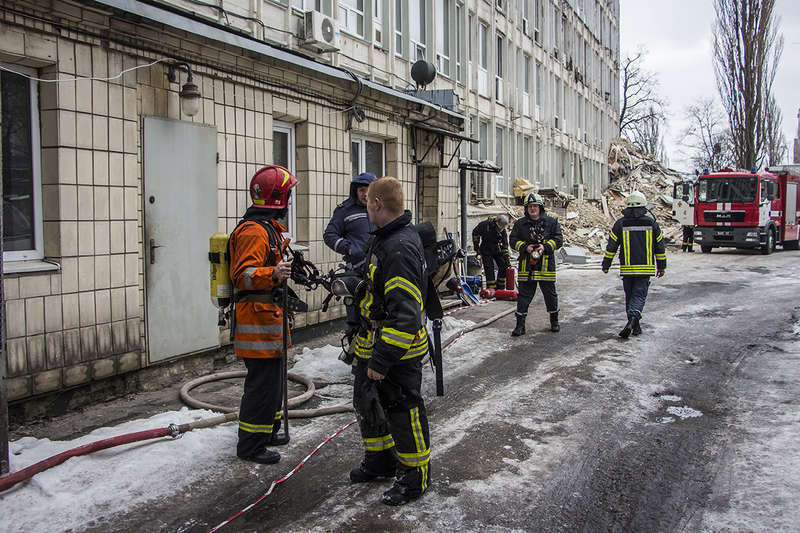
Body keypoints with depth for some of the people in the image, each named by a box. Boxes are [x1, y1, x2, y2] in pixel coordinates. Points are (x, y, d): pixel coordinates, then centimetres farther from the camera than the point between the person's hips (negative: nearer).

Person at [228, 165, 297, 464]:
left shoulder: (268, 228, 17)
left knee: (273, 377, 20)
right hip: (258, 319, -11)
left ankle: (267, 431, 34)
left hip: (269, 317, 11)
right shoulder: (254, 231, -18)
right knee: (262, 381, -5)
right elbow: (242, 275, -26)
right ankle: (250, 445, 6)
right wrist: (273, 274, -39)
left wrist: (288, 269, 29)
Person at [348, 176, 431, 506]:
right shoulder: (383, 237, 7)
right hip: (373, 343, 10)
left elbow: (405, 313, -30)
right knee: (366, 402, 21)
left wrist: (383, 359, -29)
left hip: (398, 348, -10)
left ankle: (415, 476, 23)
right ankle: (380, 460, 41)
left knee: (402, 410, 4)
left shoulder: (400, 248, -26)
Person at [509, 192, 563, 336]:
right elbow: (513, 239, 4)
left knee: (550, 294, 11)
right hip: (526, 266, 0)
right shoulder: (520, 223, 7)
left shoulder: (551, 222, 5)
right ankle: (520, 325, 6)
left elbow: (558, 239, 1)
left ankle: (554, 320, 29)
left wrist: (545, 247, -15)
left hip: (546, 265, 0)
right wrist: (525, 247, -12)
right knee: (524, 295, 1)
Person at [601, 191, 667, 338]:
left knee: (630, 296, 12)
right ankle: (633, 318, -23)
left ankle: (635, 326, 15)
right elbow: (660, 247, 8)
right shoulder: (651, 223, 1)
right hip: (646, 269, 0)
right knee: (639, 295, 1)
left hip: (627, 268, 0)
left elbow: (611, 247, -1)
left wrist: (606, 265, 9)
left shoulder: (620, 224, -2)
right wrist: (661, 266, 17)